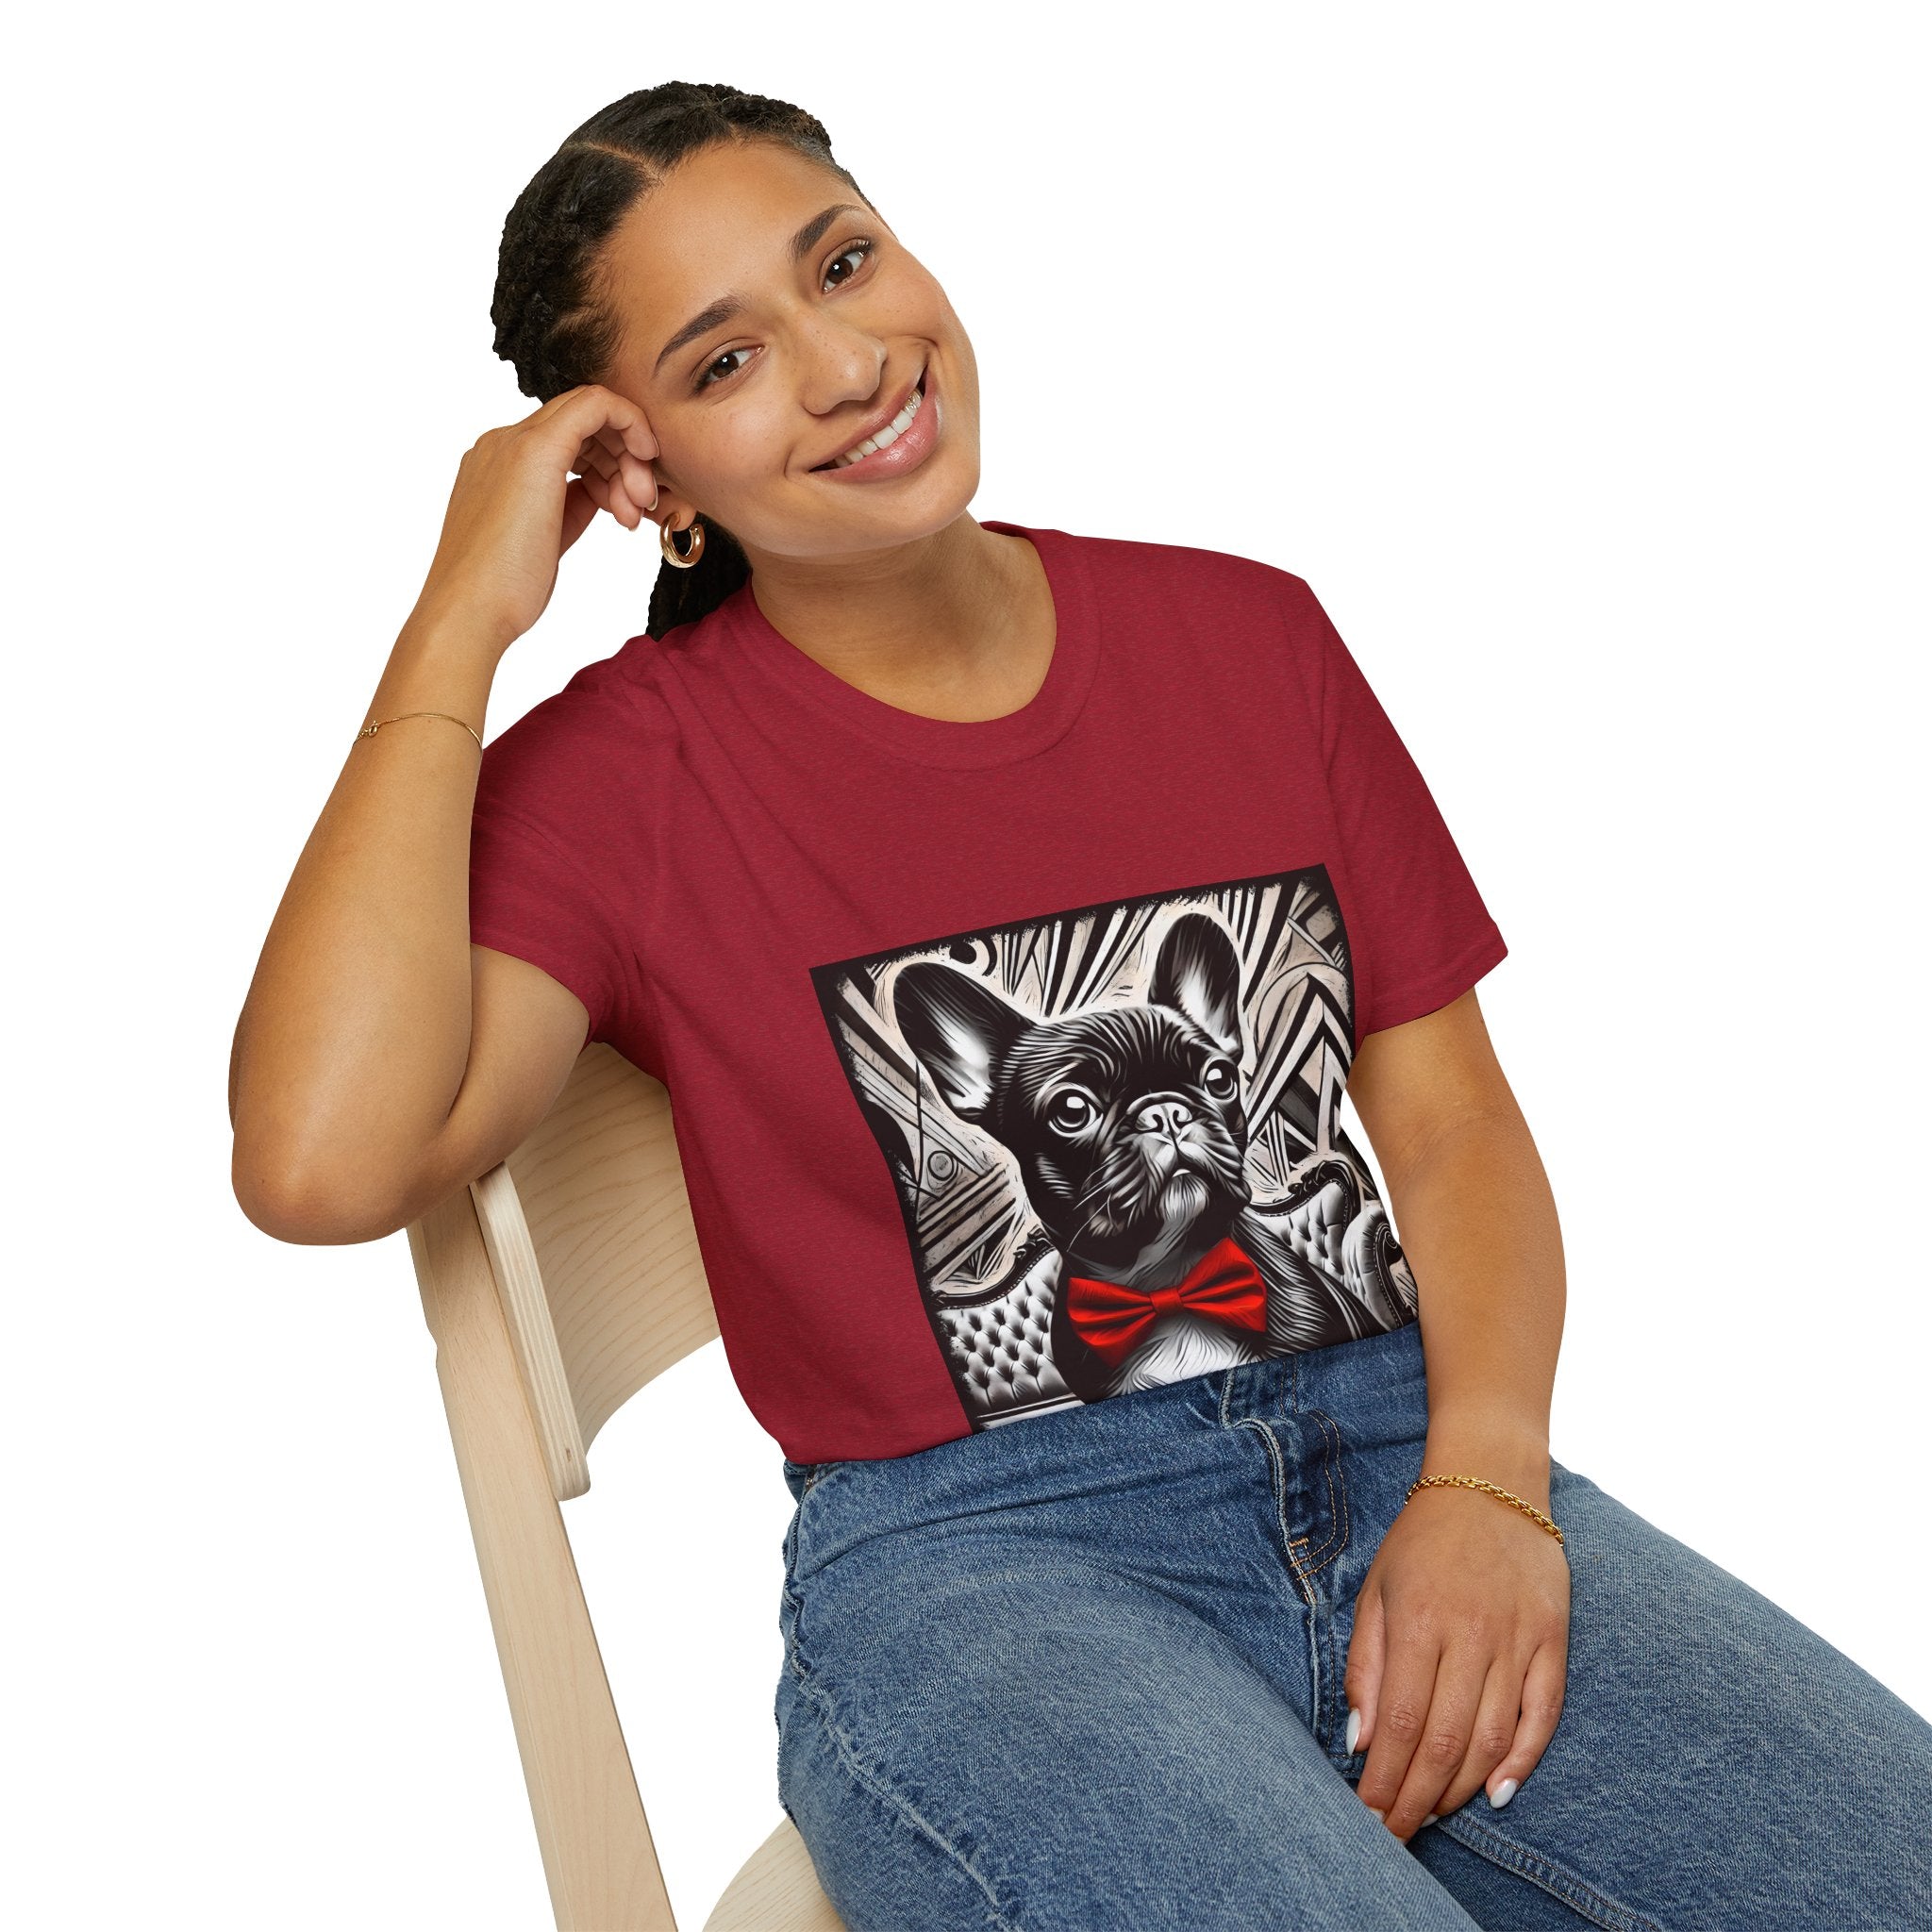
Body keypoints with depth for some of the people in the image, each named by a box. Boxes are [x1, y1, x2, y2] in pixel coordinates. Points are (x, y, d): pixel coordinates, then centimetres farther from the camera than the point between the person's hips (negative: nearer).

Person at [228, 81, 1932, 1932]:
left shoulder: (1245, 633, 11)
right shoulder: (624, 772, -1)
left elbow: (1448, 1106, 10)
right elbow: (322, 1163, -18)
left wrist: (1485, 1481, -8)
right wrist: (459, 623, -11)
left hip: (1400, 1454, 4)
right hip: (966, 1558, -3)